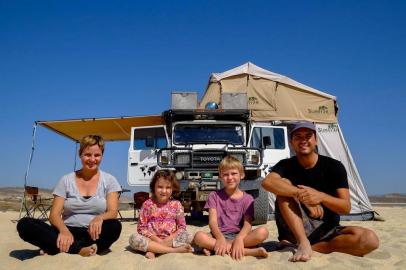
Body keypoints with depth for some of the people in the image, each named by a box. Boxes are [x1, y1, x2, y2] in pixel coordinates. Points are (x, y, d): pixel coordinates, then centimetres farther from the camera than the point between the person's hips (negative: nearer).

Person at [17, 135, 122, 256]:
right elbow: (54, 214, 0)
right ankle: (80, 249, -28)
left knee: (114, 226, -34)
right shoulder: (66, 180, 7)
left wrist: (100, 218, -30)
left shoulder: (109, 180, 4)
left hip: (93, 233, -1)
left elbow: (112, 213, -5)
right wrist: (63, 230, -23)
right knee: (25, 224, -21)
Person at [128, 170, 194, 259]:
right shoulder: (148, 204, -1)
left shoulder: (176, 204, 1)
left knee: (189, 236, -24)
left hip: (171, 239, 0)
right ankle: (174, 250, -27)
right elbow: (141, 227, -2)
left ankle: (153, 249, -23)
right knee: (133, 238, -28)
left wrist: (168, 239, -15)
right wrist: (157, 239, -15)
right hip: (152, 239, 0)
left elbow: (182, 227, 1)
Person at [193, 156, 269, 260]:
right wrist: (220, 238, -26)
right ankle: (246, 251, -29)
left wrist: (239, 238, -29)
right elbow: (212, 221, -6)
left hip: (239, 235, 1)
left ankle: (213, 247, -27)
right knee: (199, 236, -31)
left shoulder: (247, 198, 6)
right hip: (219, 235, -1)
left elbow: (248, 224, -7)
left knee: (263, 232, -27)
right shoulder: (214, 196, 5)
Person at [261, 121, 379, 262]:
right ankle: (304, 244, -28)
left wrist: (321, 196, -31)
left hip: (327, 231, 1)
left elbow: (346, 207, -11)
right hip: (296, 229, 0)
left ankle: (312, 247, -19)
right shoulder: (286, 165, -3)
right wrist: (301, 194, -35)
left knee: (370, 239, -25)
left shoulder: (334, 166, -5)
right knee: (284, 186, -22)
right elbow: (267, 182, -26)